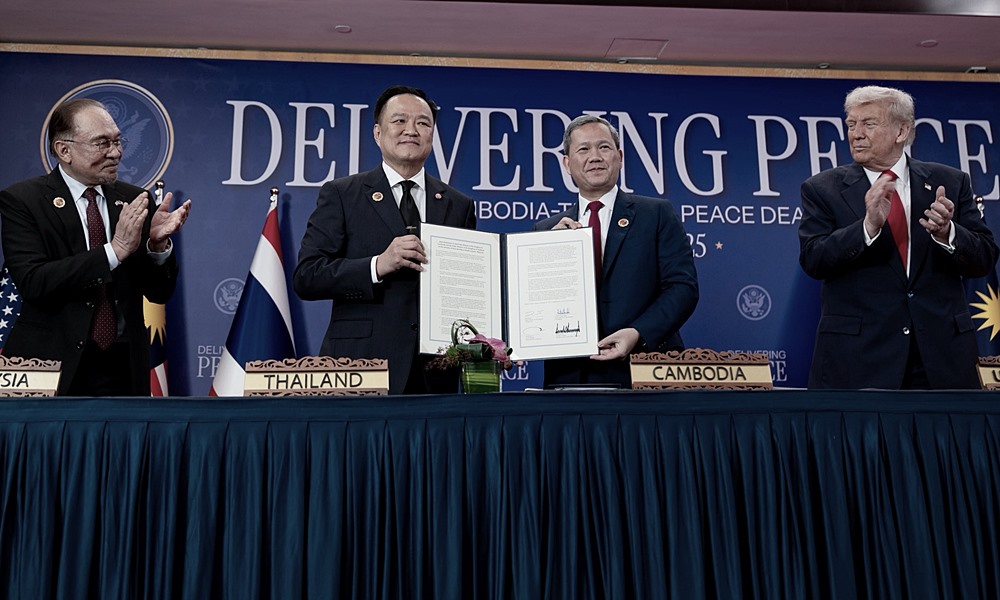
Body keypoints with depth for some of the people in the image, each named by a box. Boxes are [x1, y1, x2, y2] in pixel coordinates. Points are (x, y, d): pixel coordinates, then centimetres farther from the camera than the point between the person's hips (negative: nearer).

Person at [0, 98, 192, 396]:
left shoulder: (134, 200, 4)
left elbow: (159, 292, 3)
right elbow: (33, 282, -18)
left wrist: (158, 243, -15)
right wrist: (115, 250, -23)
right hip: (53, 365, -3)